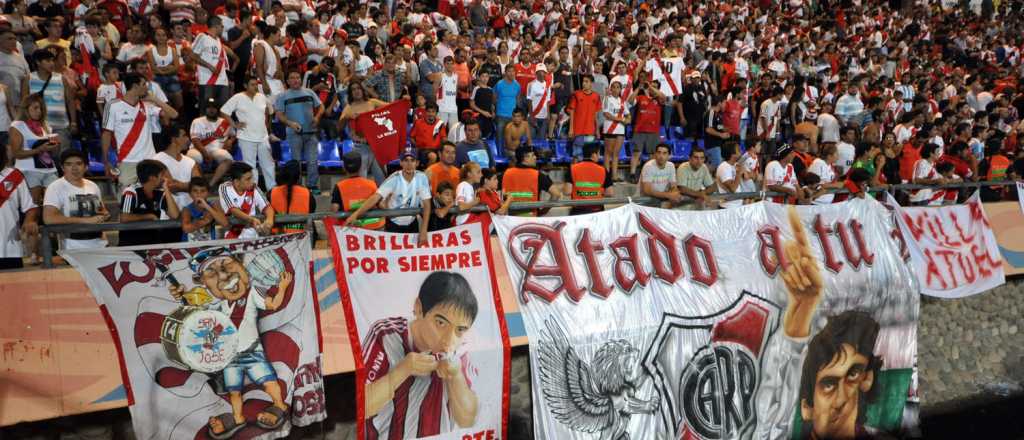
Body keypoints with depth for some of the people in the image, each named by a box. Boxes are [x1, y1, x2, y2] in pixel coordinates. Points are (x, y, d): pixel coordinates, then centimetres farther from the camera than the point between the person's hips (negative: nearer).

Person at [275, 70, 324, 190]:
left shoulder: (309, 92, 9)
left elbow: (320, 106, 13)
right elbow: (279, 115, 1)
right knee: (296, 161, 6)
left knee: (313, 161, -1)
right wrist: (290, 123, -16)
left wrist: (317, 117, -7)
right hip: (294, 132, -1)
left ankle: (313, 185, 8)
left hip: (311, 132, 1)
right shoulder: (282, 96, 3)